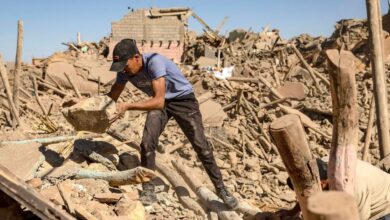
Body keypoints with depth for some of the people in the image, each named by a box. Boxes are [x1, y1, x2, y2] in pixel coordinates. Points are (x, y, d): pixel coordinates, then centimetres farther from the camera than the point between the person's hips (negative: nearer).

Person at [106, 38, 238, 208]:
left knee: (201, 145, -4)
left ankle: (221, 189, 11)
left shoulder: (154, 61, -35)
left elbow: (159, 101, -39)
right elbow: (111, 98, -2)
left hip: (183, 99, -4)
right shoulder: (124, 71, -15)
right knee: (147, 143, -14)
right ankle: (148, 190, 2)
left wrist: (128, 106, -42)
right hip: (159, 102, 5)